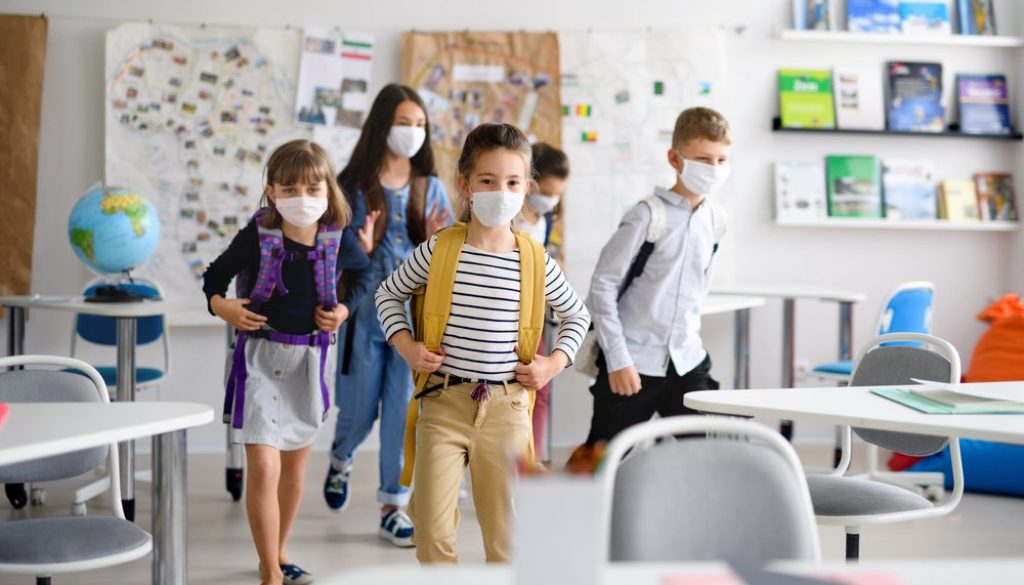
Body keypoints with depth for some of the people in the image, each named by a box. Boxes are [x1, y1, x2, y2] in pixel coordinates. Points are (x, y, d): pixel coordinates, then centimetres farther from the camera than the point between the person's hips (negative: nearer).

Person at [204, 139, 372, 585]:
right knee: (263, 467, -12)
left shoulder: (338, 239, -7)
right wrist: (220, 306, -19)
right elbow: (215, 276, -1)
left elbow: (362, 273, 13)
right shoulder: (257, 237, -13)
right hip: (261, 355, -4)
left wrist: (345, 310, -2)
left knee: (295, 467, 16)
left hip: (310, 357, 4)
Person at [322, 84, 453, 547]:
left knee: (403, 412, 0)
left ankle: (393, 507, 9)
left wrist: (435, 240, -12)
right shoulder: (354, 185, -2)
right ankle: (341, 460, 41)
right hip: (365, 314, -2)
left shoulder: (430, 188, 6)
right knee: (360, 409, 8)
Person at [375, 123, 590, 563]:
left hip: (506, 409, 1)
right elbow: (389, 294, 12)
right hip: (444, 401, -1)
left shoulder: (536, 263, -1)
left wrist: (555, 363, 3)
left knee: (505, 532, 8)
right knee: (432, 531, -3)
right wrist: (406, 346, 0)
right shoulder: (439, 251, -4)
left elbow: (577, 315, 16)